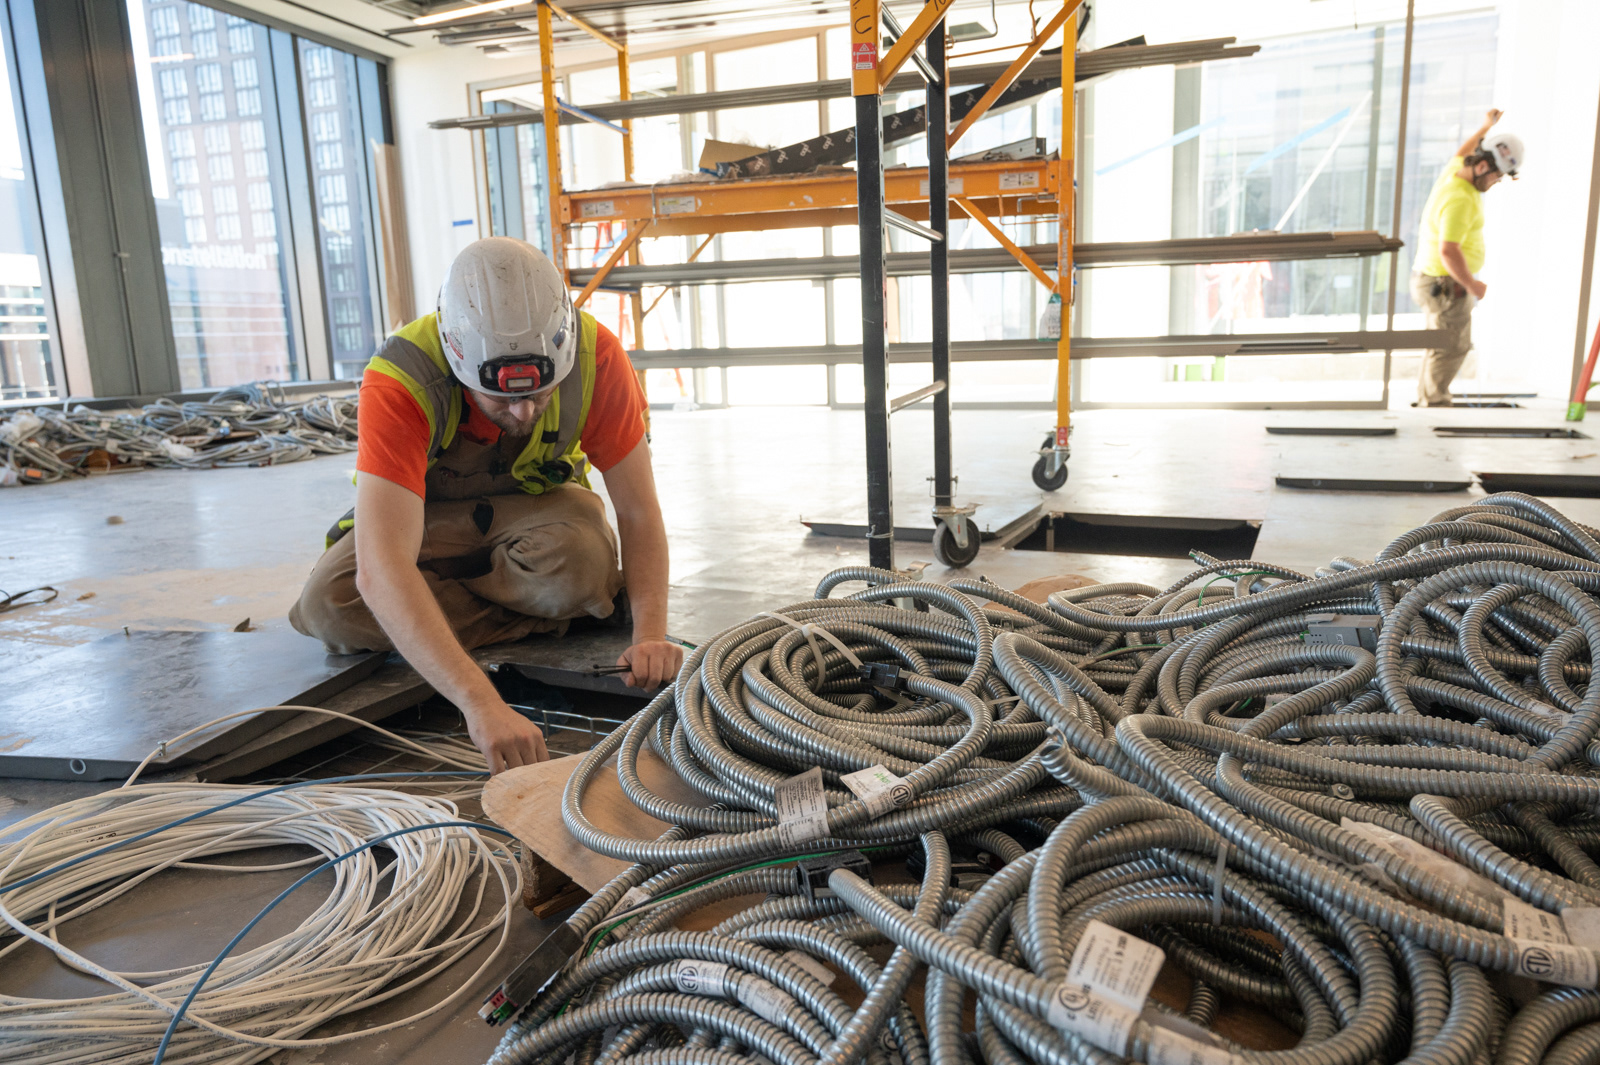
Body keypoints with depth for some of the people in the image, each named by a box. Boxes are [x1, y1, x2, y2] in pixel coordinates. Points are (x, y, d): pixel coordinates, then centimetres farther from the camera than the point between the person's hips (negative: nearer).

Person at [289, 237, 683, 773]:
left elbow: (639, 513, -22)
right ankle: (552, 614, -15)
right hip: (427, 511, 0)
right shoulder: (400, 382, -37)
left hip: (534, 502, 1)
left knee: (583, 562, -35)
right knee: (329, 604, -28)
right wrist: (480, 703, -57)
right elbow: (381, 572, -46)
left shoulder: (596, 356, -30)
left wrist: (650, 634, -38)